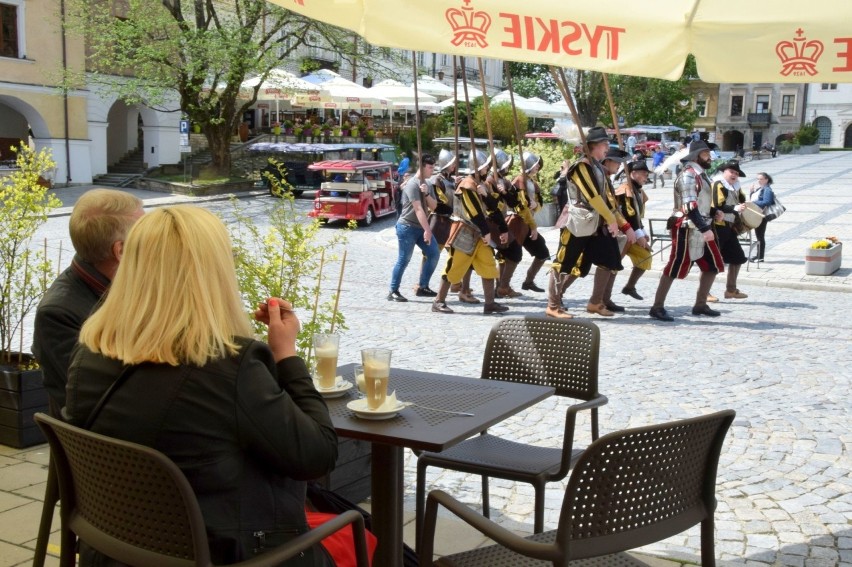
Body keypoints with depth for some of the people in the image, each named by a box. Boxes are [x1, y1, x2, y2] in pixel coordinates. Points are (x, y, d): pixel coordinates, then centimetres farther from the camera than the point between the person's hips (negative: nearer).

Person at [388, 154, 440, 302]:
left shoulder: (427, 184, 12)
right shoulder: (412, 184, -16)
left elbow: (433, 206, 6)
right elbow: (418, 209, -23)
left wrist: (427, 193, -13)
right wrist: (427, 230, -27)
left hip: (421, 227, 8)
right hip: (407, 227, -8)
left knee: (434, 254, 2)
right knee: (404, 260, -6)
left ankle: (422, 287, 11)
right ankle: (393, 292, 3)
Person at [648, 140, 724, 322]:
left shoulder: (701, 174, 16)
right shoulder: (688, 175, -14)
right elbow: (689, 206, -24)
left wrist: (714, 212, 9)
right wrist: (705, 229, -28)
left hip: (701, 228, 10)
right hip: (687, 229, -9)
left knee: (713, 266, 11)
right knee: (675, 267, -7)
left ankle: (700, 305, 20)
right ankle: (657, 307, -1)